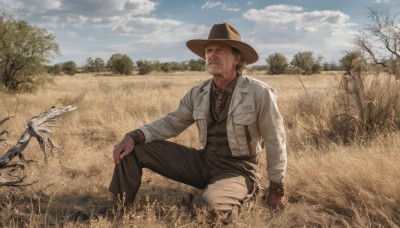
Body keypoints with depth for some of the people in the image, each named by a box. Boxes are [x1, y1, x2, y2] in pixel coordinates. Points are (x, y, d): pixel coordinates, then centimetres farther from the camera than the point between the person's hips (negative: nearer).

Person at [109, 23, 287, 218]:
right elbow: (171, 122, 4)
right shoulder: (198, 92, -1)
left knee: (205, 205, -39)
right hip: (204, 161, 5)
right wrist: (135, 136, -14)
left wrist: (276, 191, -3)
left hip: (238, 170, -5)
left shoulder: (259, 93, -16)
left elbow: (275, 143, -9)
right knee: (134, 148, -6)